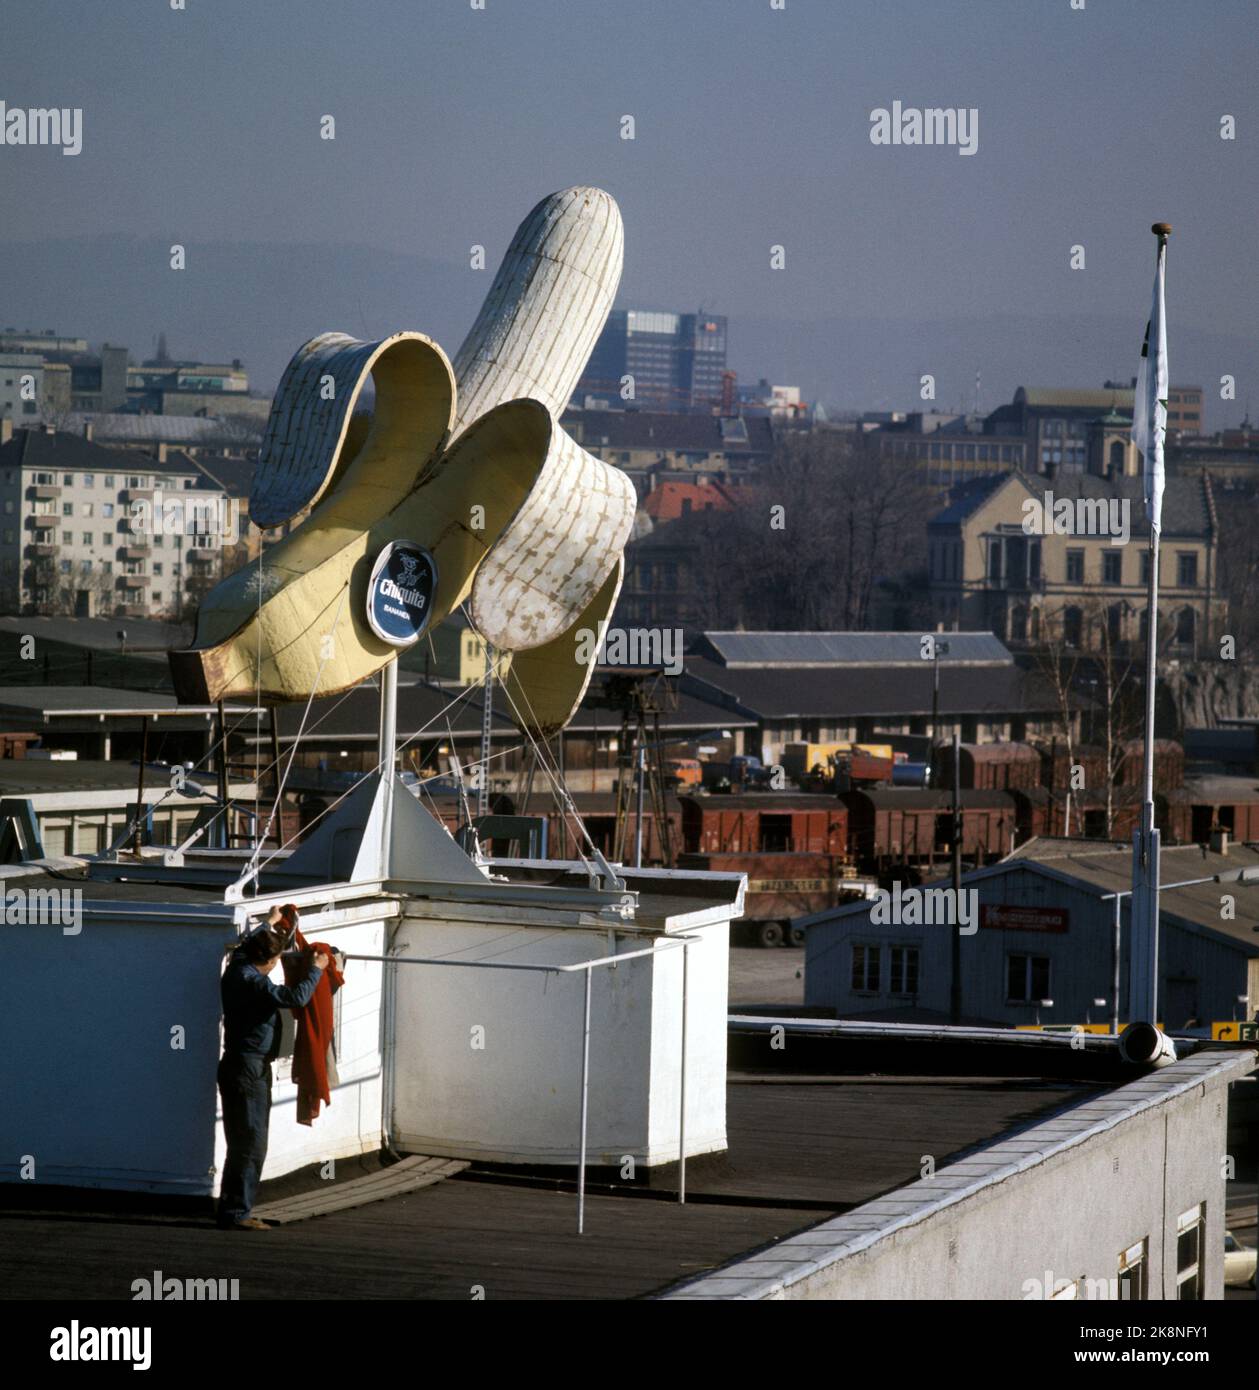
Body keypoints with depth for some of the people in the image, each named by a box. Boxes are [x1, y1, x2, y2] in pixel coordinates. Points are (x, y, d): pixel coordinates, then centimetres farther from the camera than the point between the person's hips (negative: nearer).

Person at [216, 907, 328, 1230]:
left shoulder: (236, 969, 9)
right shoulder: (252, 982, -19)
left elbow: (247, 944, 32)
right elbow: (295, 997, -26)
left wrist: (271, 923, 48)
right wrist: (316, 969, -9)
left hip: (237, 1067, 10)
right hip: (249, 1068, -10)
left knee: (243, 1143, 14)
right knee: (250, 1145, -8)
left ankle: (230, 1209, 17)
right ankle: (235, 1213, -9)